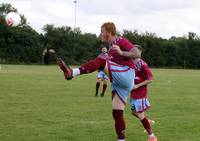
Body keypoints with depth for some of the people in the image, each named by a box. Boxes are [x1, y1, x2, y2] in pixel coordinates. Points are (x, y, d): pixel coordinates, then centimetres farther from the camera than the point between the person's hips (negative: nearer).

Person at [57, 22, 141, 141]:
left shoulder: (121, 41, -1)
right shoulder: (111, 46, 25)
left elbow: (137, 54, -14)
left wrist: (121, 52, -25)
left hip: (126, 75, -9)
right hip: (119, 83, 9)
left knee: (102, 59, -25)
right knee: (117, 113, 4)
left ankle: (72, 73, -42)